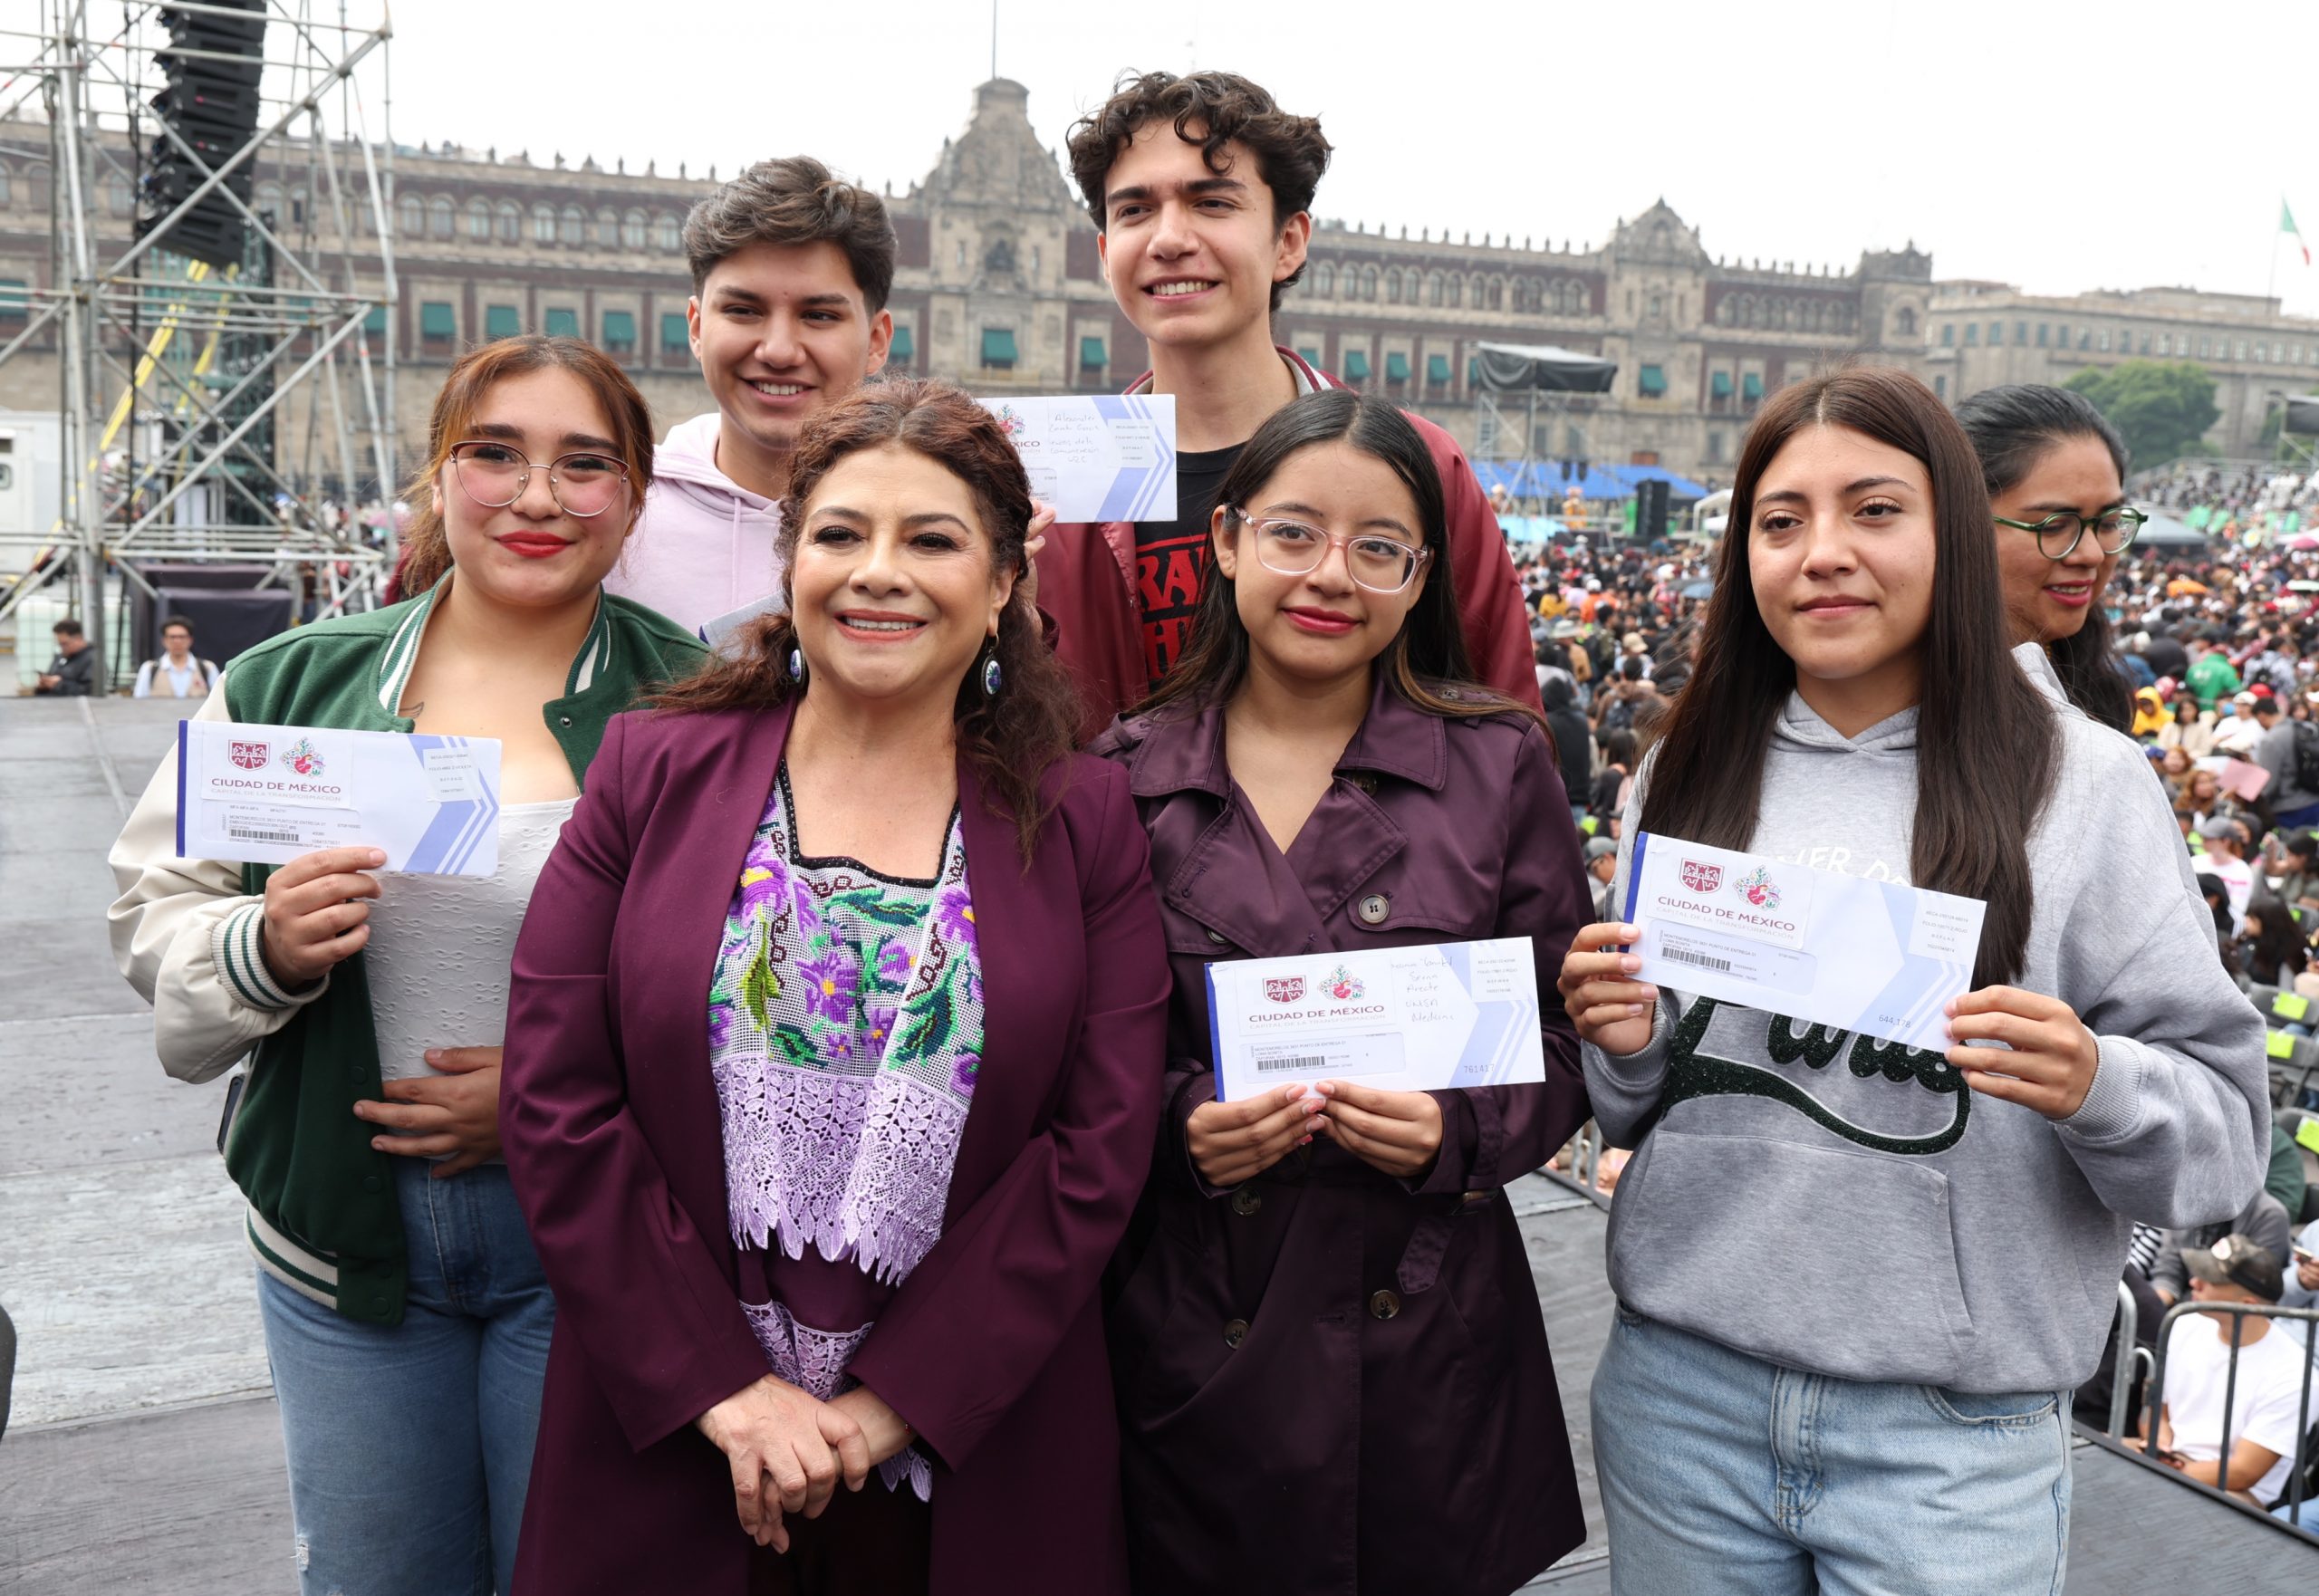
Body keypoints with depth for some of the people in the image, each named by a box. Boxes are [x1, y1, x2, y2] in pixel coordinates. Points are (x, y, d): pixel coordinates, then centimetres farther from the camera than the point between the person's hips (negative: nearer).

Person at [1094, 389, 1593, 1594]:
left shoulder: (1499, 764, 0)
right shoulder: (1125, 778, 0)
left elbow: (1566, 1044, 2)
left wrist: (1454, 1131, -15)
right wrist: (1175, 1123, -14)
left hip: (1428, 1347, 0)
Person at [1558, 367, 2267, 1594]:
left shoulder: (2083, 783, -5)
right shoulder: (1686, 778, 3)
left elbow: (2225, 1122, -5)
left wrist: (2094, 1088, -24)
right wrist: (1626, 1042, -9)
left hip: (1952, 1435, -2)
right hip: (1680, 1390, 3)